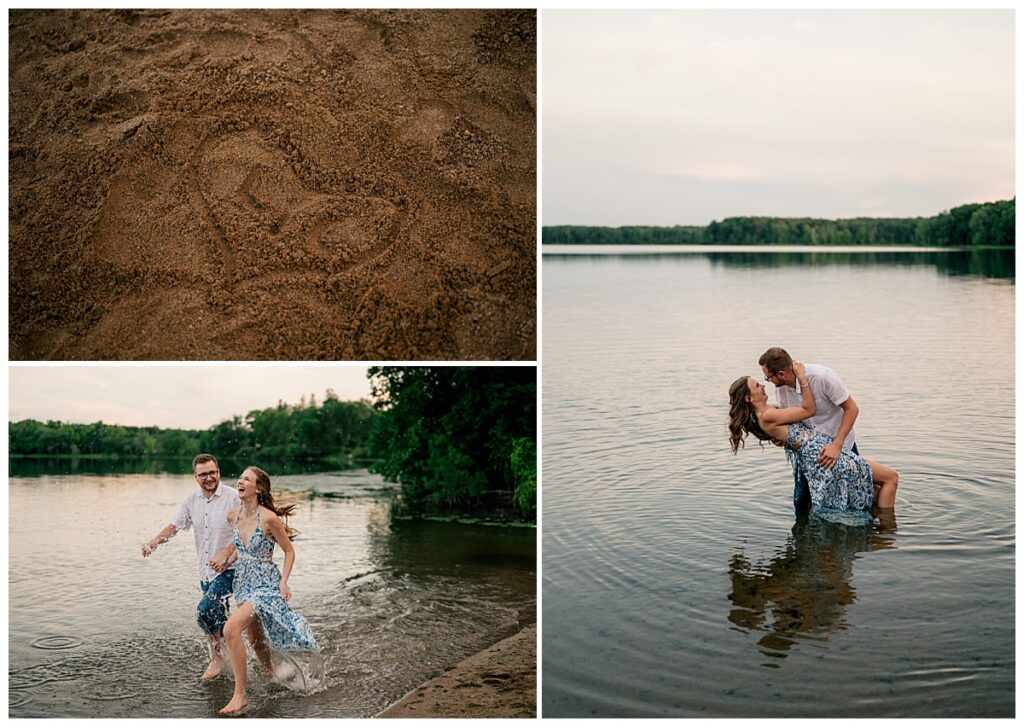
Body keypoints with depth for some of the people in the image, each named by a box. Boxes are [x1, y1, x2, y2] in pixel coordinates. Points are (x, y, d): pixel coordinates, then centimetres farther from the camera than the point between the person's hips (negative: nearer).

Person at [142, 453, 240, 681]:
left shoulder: (232, 498, -13)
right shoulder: (192, 500, 5)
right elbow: (175, 525, 12)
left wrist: (226, 553, -24)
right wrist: (155, 541, -6)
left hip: (228, 570, -6)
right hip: (206, 571, 7)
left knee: (204, 611, -19)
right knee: (217, 619, 14)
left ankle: (217, 656, 0)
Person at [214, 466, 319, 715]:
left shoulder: (268, 518, -20)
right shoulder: (233, 517, -2)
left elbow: (289, 551, -9)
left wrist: (284, 581, -16)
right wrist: (226, 558, 14)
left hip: (266, 585, -7)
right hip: (243, 582, 7)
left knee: (231, 628, -24)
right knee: (256, 640, 18)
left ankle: (240, 694, -15)